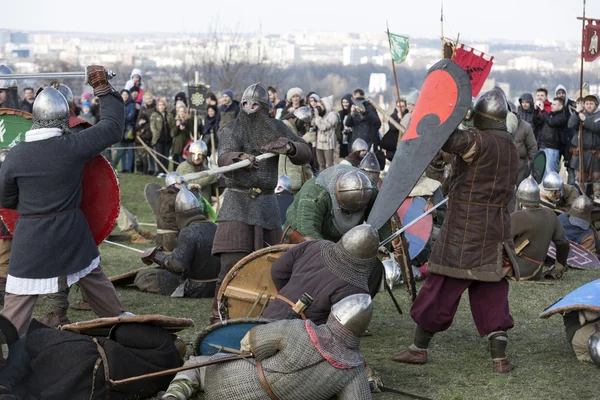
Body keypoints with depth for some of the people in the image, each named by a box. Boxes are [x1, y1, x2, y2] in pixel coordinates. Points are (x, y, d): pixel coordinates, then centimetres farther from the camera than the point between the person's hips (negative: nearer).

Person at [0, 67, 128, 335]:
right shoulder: (75, 146, -12)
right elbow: (113, 126, 1)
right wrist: (103, 88, 9)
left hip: (32, 238, -2)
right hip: (72, 232, 2)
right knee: (95, 279, 24)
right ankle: (118, 320, 39)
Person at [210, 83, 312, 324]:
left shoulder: (276, 129, 9)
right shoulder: (231, 130, 1)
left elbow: (305, 154, 2)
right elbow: (224, 158, -18)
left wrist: (288, 147, -20)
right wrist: (241, 158, -41)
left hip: (266, 204, 3)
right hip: (237, 203, -3)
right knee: (232, 263, -11)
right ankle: (219, 314, -4)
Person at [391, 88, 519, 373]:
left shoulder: (478, 141, -13)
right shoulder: (511, 148, 11)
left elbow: (446, 139, -30)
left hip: (464, 227, -6)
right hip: (496, 229, 6)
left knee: (442, 286, 3)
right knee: (492, 293, 9)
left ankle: (419, 349, 12)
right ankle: (500, 358, 3)